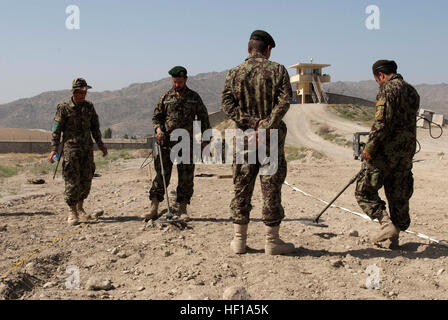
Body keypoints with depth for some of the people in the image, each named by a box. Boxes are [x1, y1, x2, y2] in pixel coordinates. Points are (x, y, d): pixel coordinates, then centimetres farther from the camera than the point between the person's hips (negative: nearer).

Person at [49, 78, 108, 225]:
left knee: (86, 180, 7)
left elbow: (95, 127, 17)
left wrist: (100, 144, 14)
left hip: (87, 148, 5)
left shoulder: (89, 106, 9)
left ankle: (80, 208, 23)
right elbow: (56, 129, -4)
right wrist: (54, 149, -11)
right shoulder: (64, 108, -4)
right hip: (71, 148, -4)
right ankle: (72, 212, 4)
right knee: (72, 181, -5)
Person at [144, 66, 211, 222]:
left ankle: (181, 208, 13)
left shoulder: (194, 97, 8)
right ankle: (154, 207, 5)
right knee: (161, 175, -1)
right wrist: (158, 128, -8)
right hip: (166, 142, 0)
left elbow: (204, 119, 11)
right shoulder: (166, 97, 9)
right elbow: (156, 116, 13)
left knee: (186, 178, 2)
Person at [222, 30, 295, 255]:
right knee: (271, 188, 3)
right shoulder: (277, 70, 0)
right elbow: (285, 100, -14)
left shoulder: (234, 73, 7)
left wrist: (251, 122, -8)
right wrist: (267, 126, -16)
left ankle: (239, 240, 15)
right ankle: (272, 241, 9)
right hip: (272, 137, -2)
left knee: (242, 188, 9)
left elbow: (227, 105, -3)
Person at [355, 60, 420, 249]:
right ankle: (393, 237, 20)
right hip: (407, 151, 8)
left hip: (386, 150, -8)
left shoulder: (388, 89, -11)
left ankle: (386, 224, -12)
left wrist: (369, 147, -17)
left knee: (364, 191, 1)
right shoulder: (412, 91, 14)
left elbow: (381, 123, -21)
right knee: (399, 195, 13)